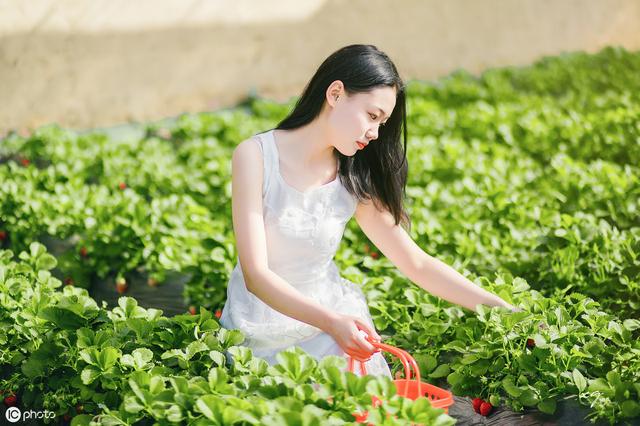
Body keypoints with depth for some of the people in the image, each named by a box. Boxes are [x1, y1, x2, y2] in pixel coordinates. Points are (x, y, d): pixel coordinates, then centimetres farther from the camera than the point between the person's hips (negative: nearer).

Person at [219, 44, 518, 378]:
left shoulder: (355, 180, -2)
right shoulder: (256, 156, -14)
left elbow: (418, 264, 3)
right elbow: (256, 275, -21)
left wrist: (502, 309, -4)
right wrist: (332, 322, -35)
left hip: (332, 314, 4)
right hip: (261, 323, -3)